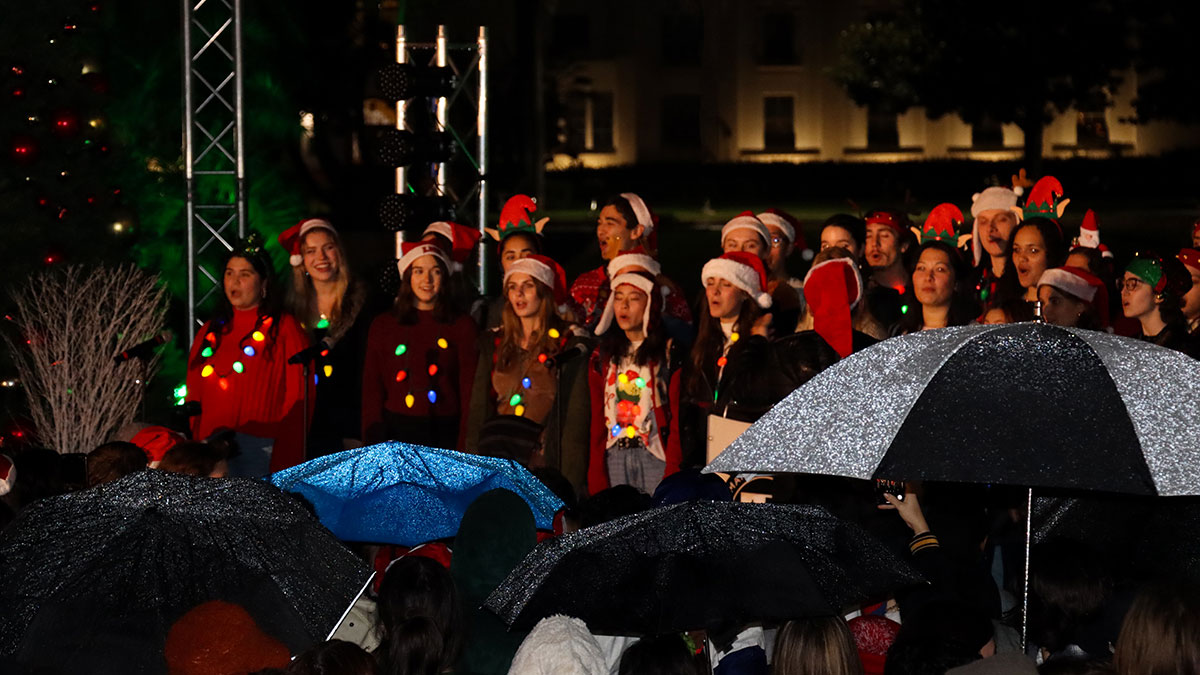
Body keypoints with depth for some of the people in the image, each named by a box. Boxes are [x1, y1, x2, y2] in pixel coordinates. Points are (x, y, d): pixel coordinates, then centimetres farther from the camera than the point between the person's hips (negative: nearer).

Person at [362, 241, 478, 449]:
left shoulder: (462, 326, 8)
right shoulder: (383, 325, 11)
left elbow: (470, 391, 4)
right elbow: (372, 390, 8)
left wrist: (465, 447, -6)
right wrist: (374, 446, -2)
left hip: (446, 434, -1)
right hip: (397, 433, 1)